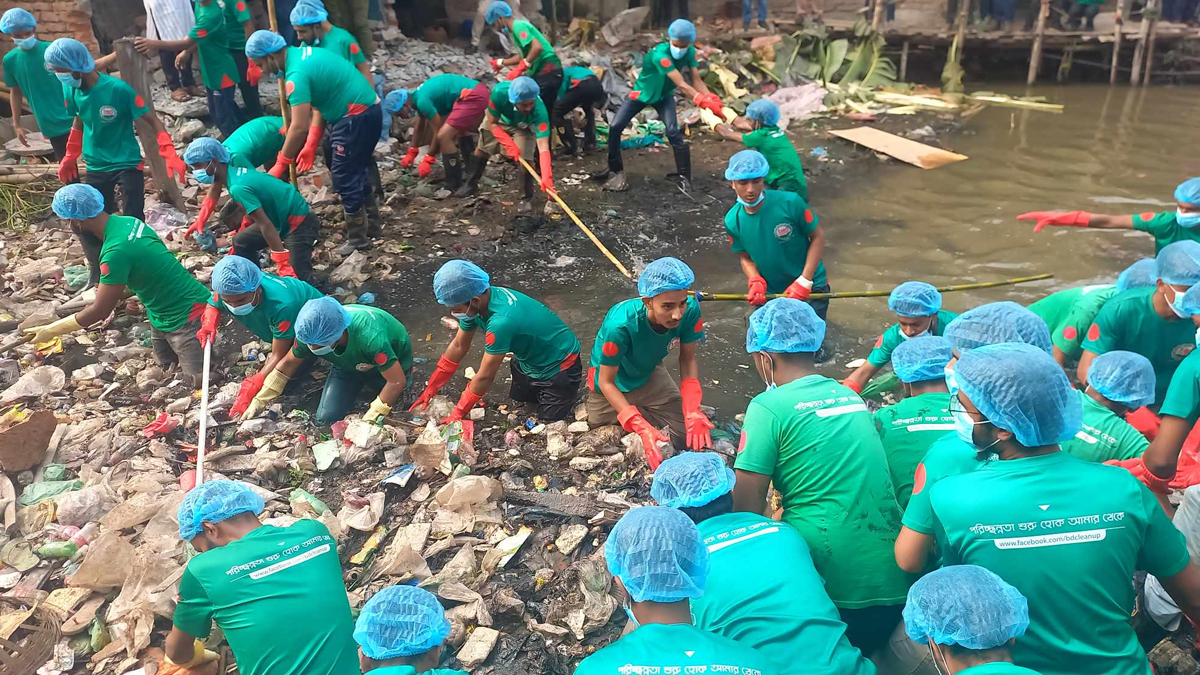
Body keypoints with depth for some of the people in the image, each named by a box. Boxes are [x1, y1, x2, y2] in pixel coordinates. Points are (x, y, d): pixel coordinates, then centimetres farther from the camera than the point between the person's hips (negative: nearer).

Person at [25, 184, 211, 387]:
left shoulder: (115, 251, -28)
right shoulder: (126, 222, -1)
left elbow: (100, 311, -18)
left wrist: (50, 330, -7)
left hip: (186, 315, -9)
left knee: (199, 381, -9)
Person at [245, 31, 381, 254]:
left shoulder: (296, 74, -19)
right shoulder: (303, 54, 10)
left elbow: (300, 127, -22)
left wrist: (280, 166, -13)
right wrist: (311, 146, 14)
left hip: (356, 117, -10)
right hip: (366, 111, 10)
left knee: (345, 177, 0)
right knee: (355, 171, 21)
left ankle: (358, 238, 10)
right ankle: (370, 221, 35)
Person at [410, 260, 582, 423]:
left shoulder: (501, 321, -41)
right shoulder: (480, 299, -16)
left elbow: (484, 377, -31)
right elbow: (459, 346, -2)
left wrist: (457, 415, -19)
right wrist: (429, 392, 0)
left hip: (559, 366, -8)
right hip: (529, 359, 8)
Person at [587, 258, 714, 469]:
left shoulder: (690, 309, -33)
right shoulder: (620, 325, -44)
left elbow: (688, 360, -15)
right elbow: (606, 382, -30)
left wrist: (693, 411, -29)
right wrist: (642, 429, -39)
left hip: (649, 374, 3)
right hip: (614, 385, -3)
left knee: (691, 438, 2)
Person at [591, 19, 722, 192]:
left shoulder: (690, 52, -18)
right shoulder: (660, 54, -37)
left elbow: (696, 80, -22)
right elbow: (682, 85, -43)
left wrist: (711, 99, -41)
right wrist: (705, 103, -50)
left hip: (664, 96, 3)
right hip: (642, 92, -3)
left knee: (673, 131, -18)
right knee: (615, 127, -8)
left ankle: (683, 176, -11)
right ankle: (615, 169, 11)